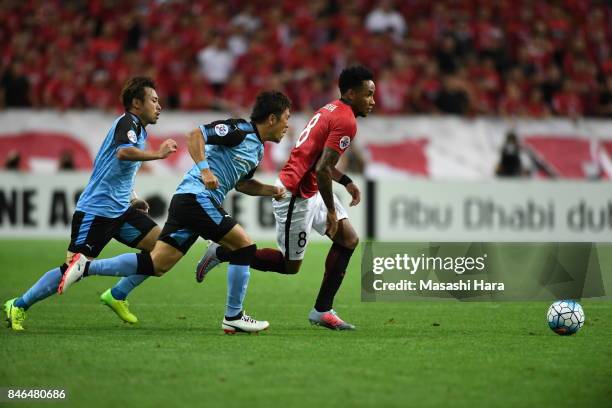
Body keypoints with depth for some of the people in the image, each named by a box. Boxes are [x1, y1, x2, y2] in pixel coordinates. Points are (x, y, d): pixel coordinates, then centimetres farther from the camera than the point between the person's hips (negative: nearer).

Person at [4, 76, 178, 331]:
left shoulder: (137, 129, 18)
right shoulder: (127, 122, -11)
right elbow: (123, 152, -35)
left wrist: (131, 198, 24)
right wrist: (158, 154, -30)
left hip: (119, 209, 10)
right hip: (95, 211, -10)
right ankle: (18, 306, 3)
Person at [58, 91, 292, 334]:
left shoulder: (258, 148, 21)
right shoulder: (240, 129, -8)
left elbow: (242, 183, 34)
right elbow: (195, 135, -16)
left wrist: (270, 190, 19)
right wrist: (204, 169, -27)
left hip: (186, 200, 9)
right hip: (197, 197, -9)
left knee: (156, 265, 2)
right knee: (244, 246, -6)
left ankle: (85, 267, 1)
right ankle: (233, 317, 0)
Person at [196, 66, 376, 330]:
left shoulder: (332, 110, 11)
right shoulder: (346, 121, -19)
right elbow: (321, 169, -25)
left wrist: (346, 182, 16)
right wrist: (330, 211, -17)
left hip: (309, 190, 10)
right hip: (296, 196, -10)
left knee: (349, 240, 5)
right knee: (289, 266, 2)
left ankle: (322, 310, 8)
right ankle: (222, 252, 12)